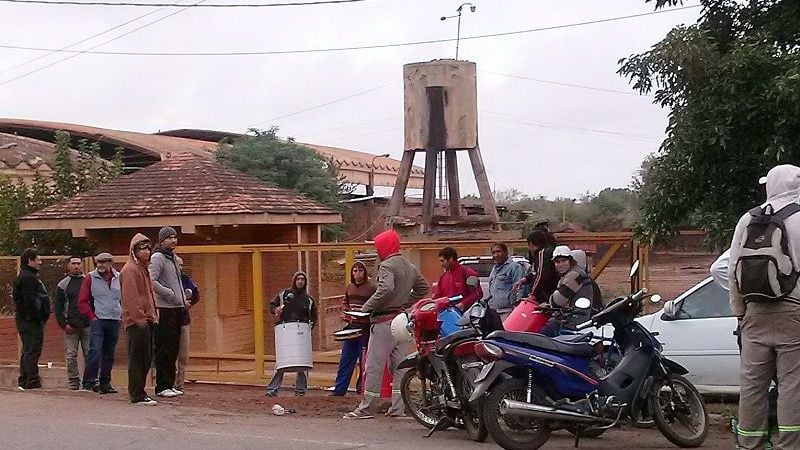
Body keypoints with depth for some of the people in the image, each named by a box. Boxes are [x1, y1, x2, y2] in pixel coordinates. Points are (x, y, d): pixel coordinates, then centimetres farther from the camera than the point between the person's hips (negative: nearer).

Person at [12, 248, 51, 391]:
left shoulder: (25, 276, 19)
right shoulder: (28, 278, -14)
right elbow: (30, 300, -23)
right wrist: (38, 316, -17)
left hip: (25, 320, 11)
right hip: (32, 321, -11)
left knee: (27, 352, 15)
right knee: (32, 352, -10)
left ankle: (23, 382, 20)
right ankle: (33, 383, -11)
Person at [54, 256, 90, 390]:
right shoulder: (63, 285, 8)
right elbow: (57, 307, 7)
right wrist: (64, 325, -3)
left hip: (87, 325, 0)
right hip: (70, 327, 0)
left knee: (90, 355, -3)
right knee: (71, 356, -1)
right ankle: (73, 383, 4)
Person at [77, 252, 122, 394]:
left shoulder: (119, 278, 8)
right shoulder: (91, 278, 1)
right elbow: (82, 301, 0)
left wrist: (122, 314, 5)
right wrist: (92, 316, -7)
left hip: (115, 322, 4)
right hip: (98, 320, -4)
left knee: (109, 354, 8)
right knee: (95, 351, -14)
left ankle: (105, 383, 15)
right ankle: (89, 381, -9)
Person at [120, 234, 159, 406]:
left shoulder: (143, 269, 21)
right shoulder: (130, 270, -10)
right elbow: (131, 297, -18)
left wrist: (153, 314, 17)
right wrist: (139, 318, -21)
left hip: (146, 320, 10)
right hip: (136, 321, -10)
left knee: (146, 359, 12)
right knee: (138, 359, -8)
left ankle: (137, 392, 20)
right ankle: (137, 395, -5)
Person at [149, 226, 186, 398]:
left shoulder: (173, 258, 20)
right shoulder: (157, 258, -9)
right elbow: (151, 281, -21)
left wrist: (183, 296, 15)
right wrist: (170, 294, -18)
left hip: (177, 308, 9)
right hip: (165, 309, -9)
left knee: (173, 349, 11)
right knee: (164, 350, -6)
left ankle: (170, 384, 18)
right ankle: (162, 387, -2)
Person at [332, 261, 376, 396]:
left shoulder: (372, 288, -7)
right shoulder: (349, 288, 11)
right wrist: (346, 314, 7)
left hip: (365, 329, -6)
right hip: (351, 327, 6)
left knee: (363, 360, 2)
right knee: (345, 359, 7)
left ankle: (361, 387, 12)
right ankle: (339, 389, 10)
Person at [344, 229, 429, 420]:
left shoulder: (387, 265, -13)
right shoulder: (410, 266, 15)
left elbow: (386, 289, -28)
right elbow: (423, 288, 23)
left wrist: (367, 307, -20)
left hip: (385, 320, -8)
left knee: (374, 365, -5)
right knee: (398, 364, 10)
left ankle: (366, 408, -3)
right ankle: (398, 408, 11)